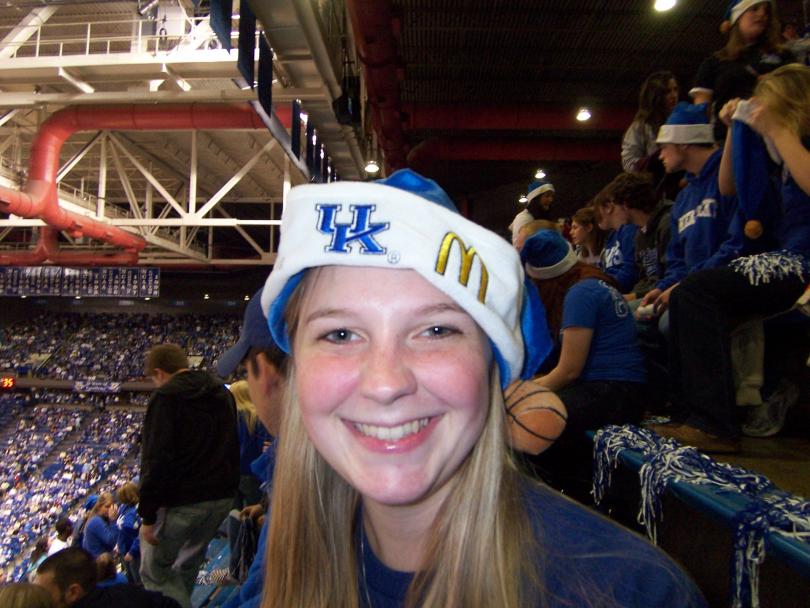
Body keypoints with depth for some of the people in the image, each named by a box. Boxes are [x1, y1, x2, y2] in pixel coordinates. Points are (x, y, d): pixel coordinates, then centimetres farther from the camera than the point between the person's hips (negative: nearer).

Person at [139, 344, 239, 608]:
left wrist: (148, 516, -11)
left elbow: (155, 460, -16)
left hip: (181, 501, -7)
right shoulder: (223, 393, 14)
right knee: (186, 568, 23)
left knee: (154, 571, 8)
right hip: (222, 497, 7)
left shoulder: (165, 397, -10)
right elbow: (232, 448, 18)